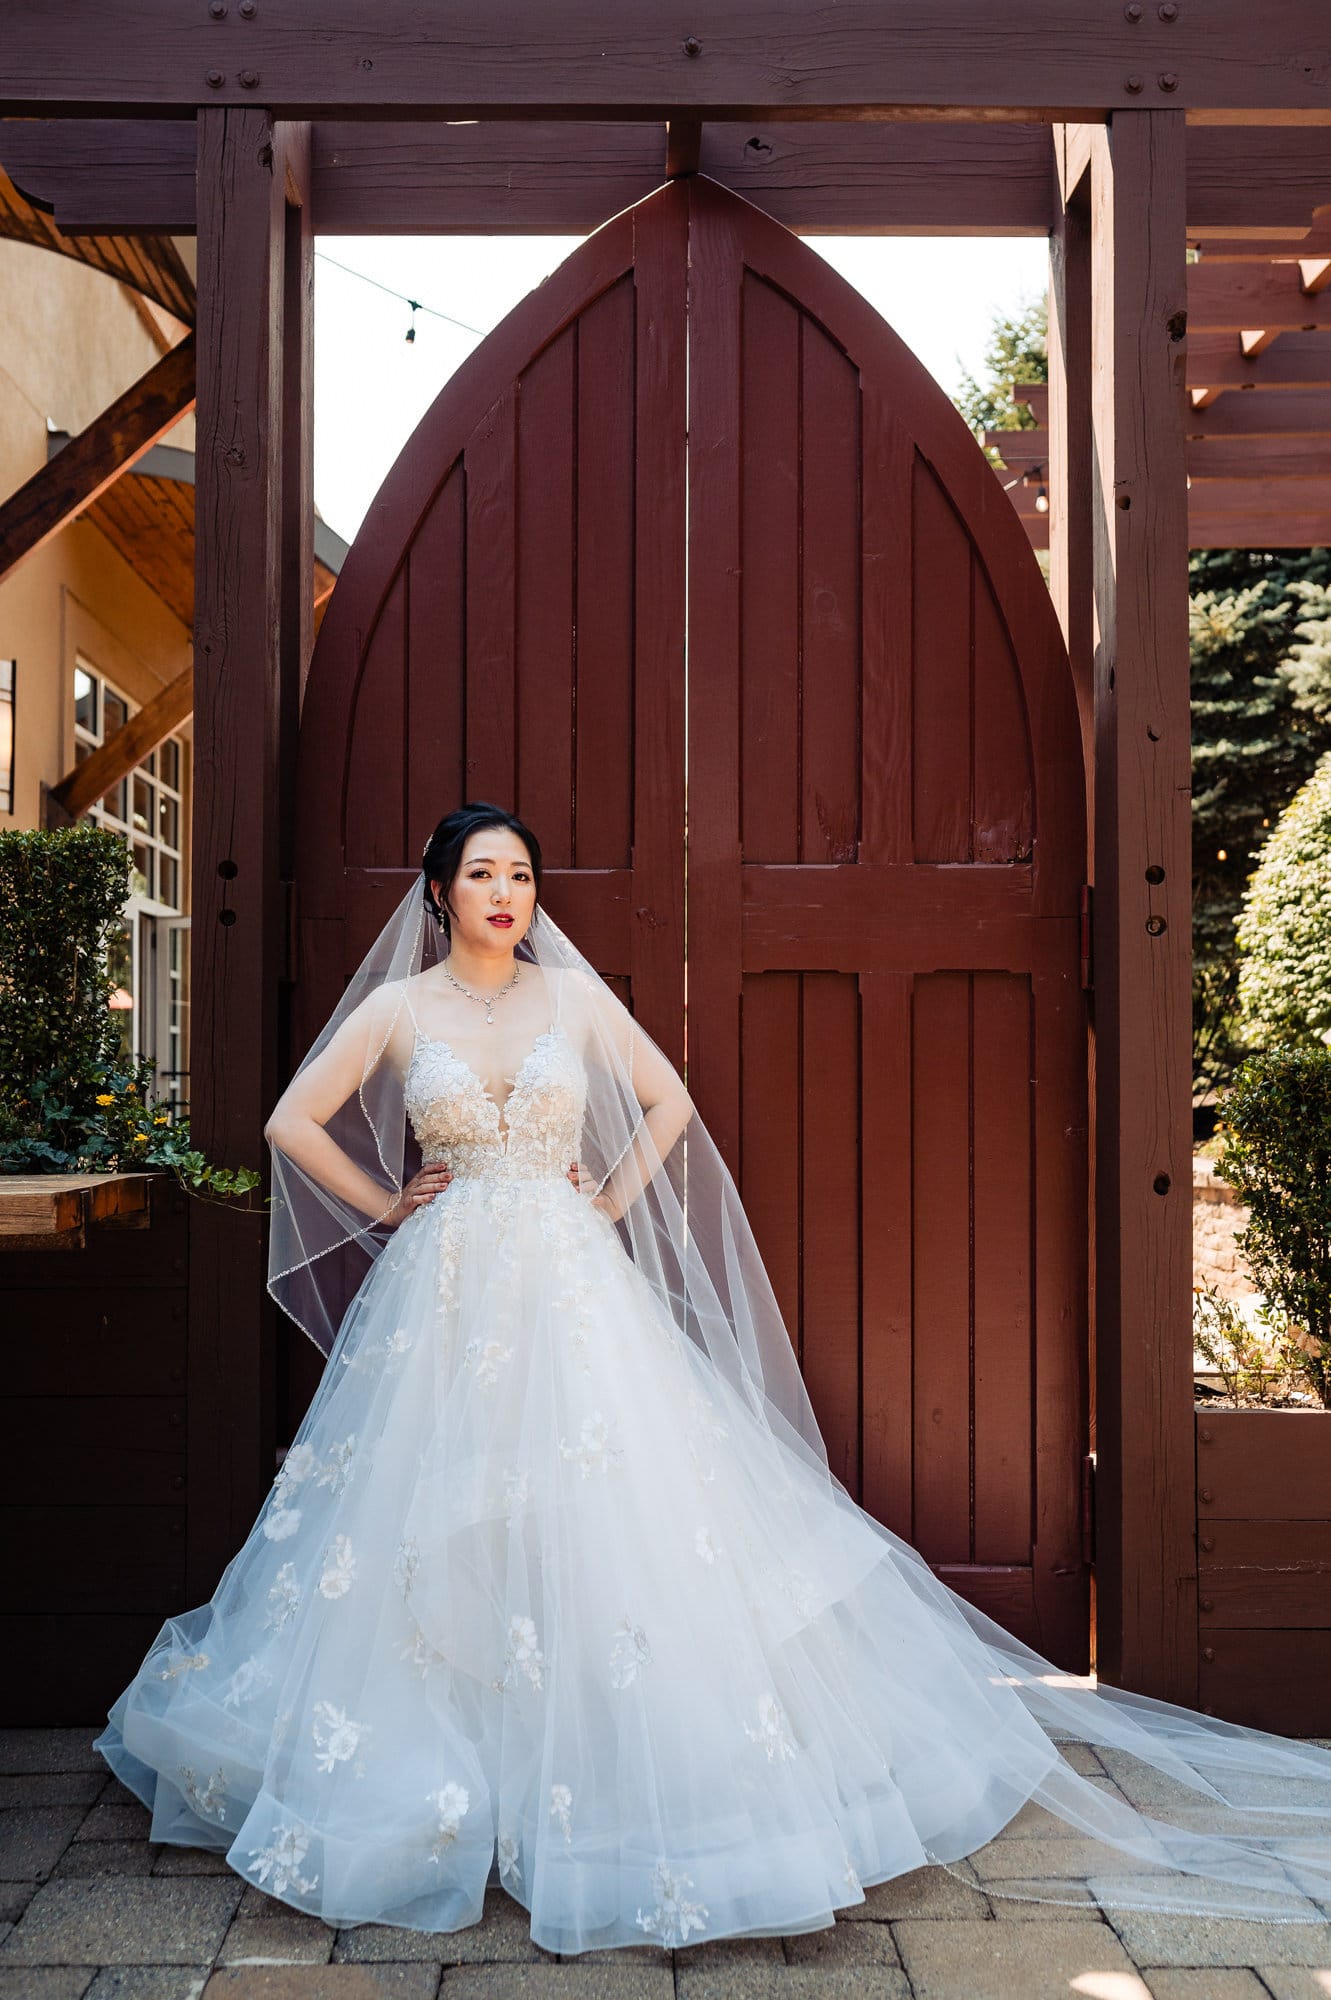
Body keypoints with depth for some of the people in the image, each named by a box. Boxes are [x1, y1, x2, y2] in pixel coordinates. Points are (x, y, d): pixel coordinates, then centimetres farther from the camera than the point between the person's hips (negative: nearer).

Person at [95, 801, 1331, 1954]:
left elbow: (670, 1103, 13)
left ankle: (611, 1775, 13)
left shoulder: (573, 993, 5)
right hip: (445, 1302, 0)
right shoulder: (398, 1007, 2)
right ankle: (441, 1775, 22)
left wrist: (612, 1199, 6)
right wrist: (386, 1206, 3)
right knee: (442, 1540, 2)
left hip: (574, 1289, 1)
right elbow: (293, 1123, 6)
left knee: (617, 1518, -3)